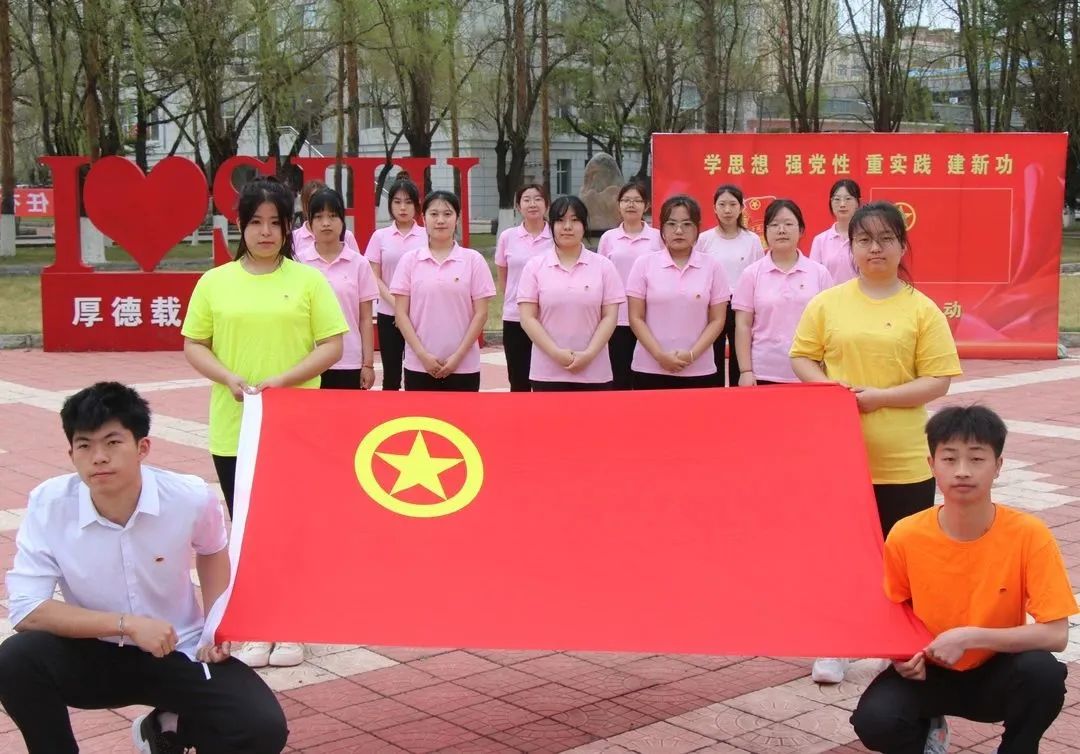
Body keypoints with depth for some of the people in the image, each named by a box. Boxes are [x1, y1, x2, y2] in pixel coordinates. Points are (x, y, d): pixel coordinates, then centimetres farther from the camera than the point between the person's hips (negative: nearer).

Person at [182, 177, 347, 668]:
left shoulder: (308, 280, 0)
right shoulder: (214, 282, 4)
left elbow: (332, 347, -2)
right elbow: (193, 346, 6)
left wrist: (284, 380, -15)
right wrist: (230, 378, -12)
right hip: (233, 430, 1)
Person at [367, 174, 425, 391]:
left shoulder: (427, 236, 1)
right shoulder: (380, 236, 4)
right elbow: (375, 278, 1)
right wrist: (396, 304, -12)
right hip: (388, 314, 1)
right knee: (391, 376, 7)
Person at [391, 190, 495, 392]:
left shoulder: (473, 260, 0)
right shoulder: (409, 260, 3)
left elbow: (481, 313, -1)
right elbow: (401, 313, 1)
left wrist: (458, 356, -9)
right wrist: (422, 354, -9)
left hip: (464, 365, -1)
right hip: (419, 365, 1)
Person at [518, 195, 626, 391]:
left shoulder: (604, 266, 4)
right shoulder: (535, 267, 3)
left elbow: (610, 316, 1)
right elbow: (528, 318, -2)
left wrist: (589, 354, -13)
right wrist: (556, 353, -14)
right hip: (547, 373, 0)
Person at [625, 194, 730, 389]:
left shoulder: (713, 266, 4)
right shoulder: (644, 264, 2)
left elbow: (717, 320, 3)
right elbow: (636, 318, 1)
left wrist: (691, 355, -10)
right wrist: (660, 355, -11)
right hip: (650, 369, 0)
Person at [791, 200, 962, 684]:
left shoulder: (922, 310, -2)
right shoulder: (826, 304, 3)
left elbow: (938, 382, -6)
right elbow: (801, 359, 6)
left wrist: (878, 397, -17)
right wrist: (831, 389, -13)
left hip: (903, 460, -1)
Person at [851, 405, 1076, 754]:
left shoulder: (1029, 535, -19)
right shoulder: (905, 537, -15)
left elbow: (1056, 634, -21)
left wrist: (970, 637, -29)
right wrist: (901, 653, -19)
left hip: (995, 674, -1)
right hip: (928, 671, 1)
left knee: (1042, 672, -34)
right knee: (874, 721, -28)